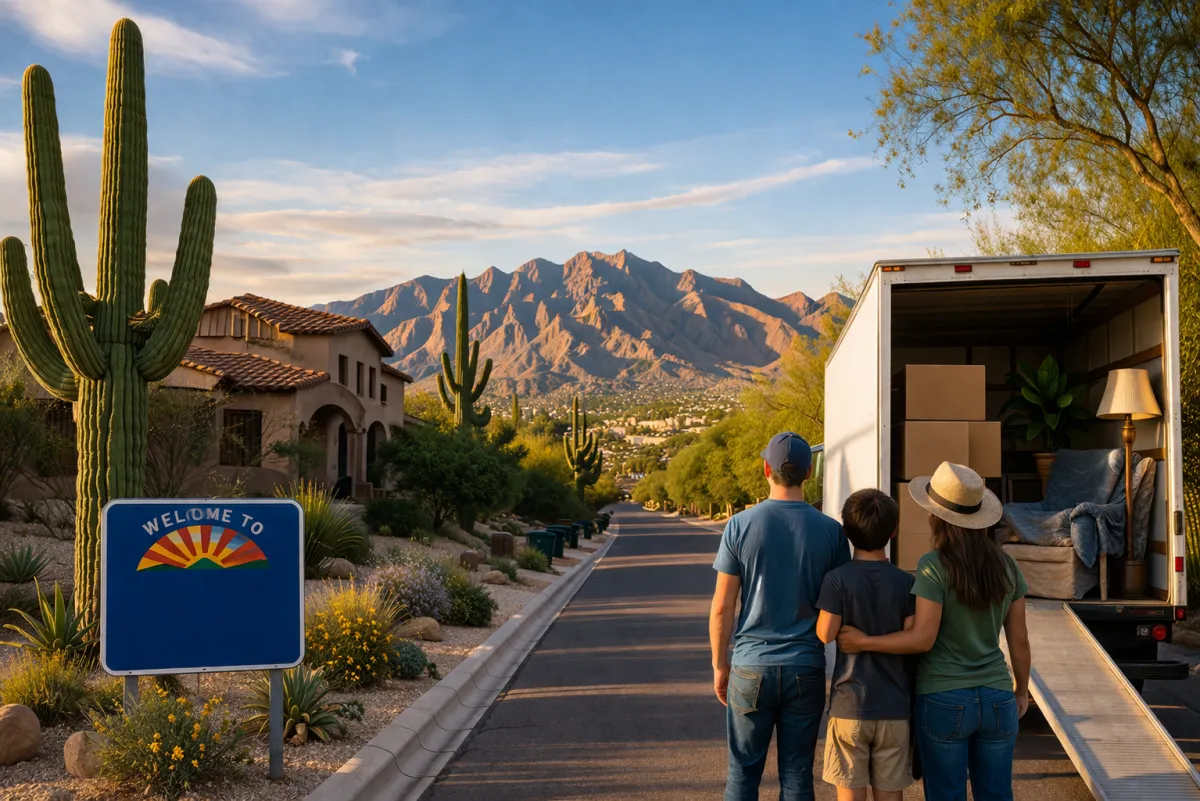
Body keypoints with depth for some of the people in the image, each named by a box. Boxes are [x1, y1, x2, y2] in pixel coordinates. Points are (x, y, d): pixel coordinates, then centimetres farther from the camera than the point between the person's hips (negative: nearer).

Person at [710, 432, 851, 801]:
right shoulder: (830, 531, -3)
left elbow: (722, 607, -4)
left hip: (751, 669, -1)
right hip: (807, 671, 1)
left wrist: (719, 665, 7)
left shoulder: (740, 525, -6)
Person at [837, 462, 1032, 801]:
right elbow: (1019, 639, 7)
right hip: (996, 699, 5)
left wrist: (863, 642, -8)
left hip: (944, 701, -4)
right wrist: (1022, 690, 20)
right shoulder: (1006, 565, 2)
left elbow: (923, 639, -18)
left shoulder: (934, 566, -14)